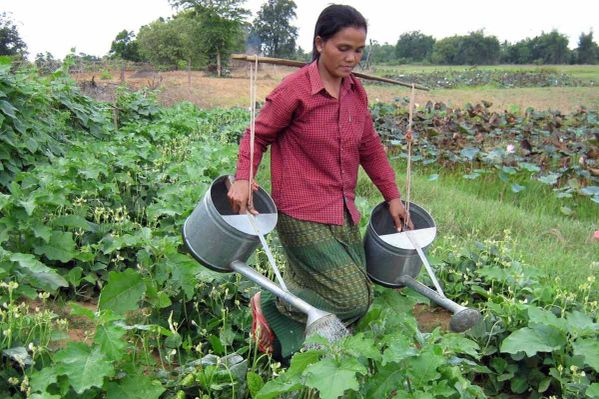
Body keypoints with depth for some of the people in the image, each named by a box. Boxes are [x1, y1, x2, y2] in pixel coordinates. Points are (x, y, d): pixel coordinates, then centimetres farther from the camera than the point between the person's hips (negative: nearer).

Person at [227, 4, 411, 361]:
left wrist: (392, 196, 16)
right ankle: (272, 307, 11)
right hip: (304, 217, -8)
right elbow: (257, 136, -2)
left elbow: (370, 147, 18)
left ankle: (279, 347, 24)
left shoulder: (356, 91, 8)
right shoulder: (294, 90, -11)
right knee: (352, 301, -11)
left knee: (361, 298, 9)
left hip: (344, 216, 8)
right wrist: (243, 179, -18)